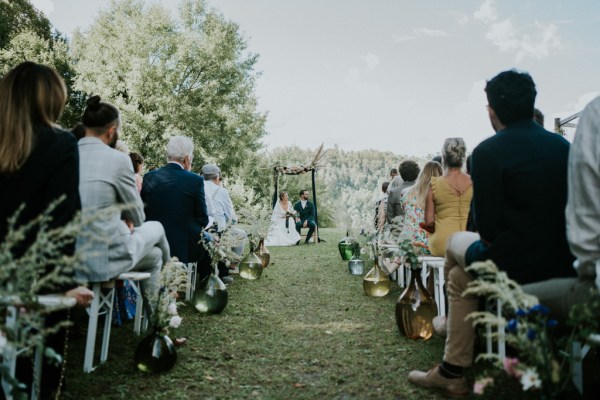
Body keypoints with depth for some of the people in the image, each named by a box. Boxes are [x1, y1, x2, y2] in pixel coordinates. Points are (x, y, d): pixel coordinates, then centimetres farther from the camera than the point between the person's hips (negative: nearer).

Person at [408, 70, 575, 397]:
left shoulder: (488, 151, -13)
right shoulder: (563, 146, 6)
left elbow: (487, 226, -13)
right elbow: (565, 211, 12)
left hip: (514, 265, -6)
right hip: (563, 265, 6)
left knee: (456, 242, 24)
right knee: (460, 275, 24)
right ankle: (453, 370, 29)